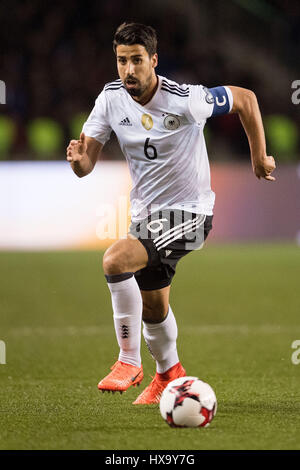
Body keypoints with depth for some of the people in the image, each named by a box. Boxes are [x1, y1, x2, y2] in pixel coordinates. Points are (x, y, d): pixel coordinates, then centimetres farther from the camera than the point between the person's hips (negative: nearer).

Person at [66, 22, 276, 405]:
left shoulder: (186, 100, -21)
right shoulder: (111, 98, -6)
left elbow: (245, 99, -6)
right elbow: (86, 165, -4)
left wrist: (258, 157, 1)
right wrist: (78, 158, -28)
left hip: (188, 213, -6)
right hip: (147, 215, 6)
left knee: (115, 260, -28)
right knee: (152, 305, 21)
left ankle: (129, 360, -14)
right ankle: (169, 372, 48)